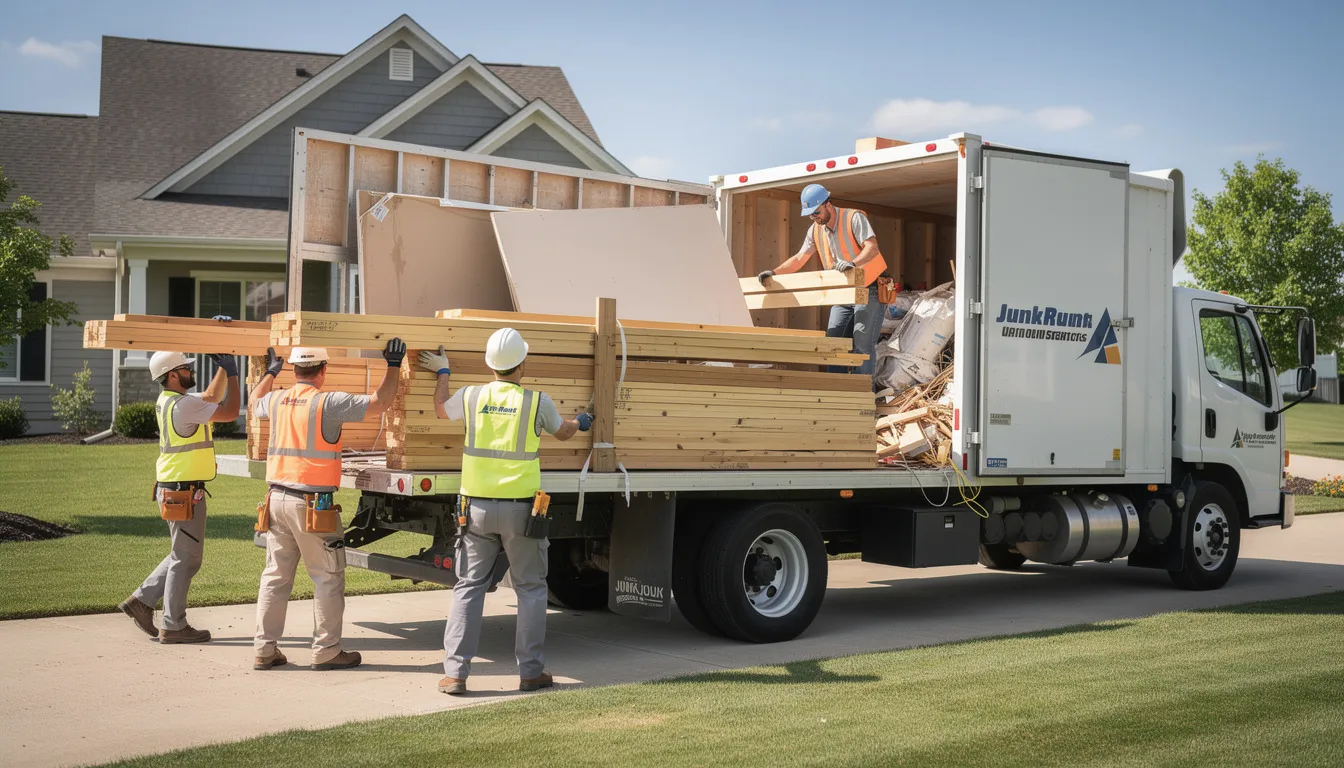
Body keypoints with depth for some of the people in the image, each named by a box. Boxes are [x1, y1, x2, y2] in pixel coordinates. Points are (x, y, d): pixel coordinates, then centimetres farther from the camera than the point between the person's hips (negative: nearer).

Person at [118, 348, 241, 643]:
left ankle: (142, 600, 21)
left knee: (185, 554, 20)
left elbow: (211, 398, 23)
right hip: (184, 492, -10)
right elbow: (229, 413, -19)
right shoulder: (183, 405, -19)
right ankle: (174, 626, 8)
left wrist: (223, 368, 16)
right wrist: (232, 374, -10)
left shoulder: (169, 401, 12)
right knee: (186, 558, 0)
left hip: (173, 489, 10)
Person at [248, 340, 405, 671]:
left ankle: (264, 649, 15)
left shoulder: (276, 400, 7)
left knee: (275, 576, 12)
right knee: (328, 578, 4)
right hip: (313, 503, -6)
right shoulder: (329, 403, -12)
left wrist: (270, 371, 46)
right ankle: (326, 651, 7)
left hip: (277, 499, 6)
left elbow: (254, 401, 32)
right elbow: (380, 401, -8)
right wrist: (393, 365, 4)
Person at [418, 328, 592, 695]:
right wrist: (581, 423, 40)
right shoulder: (538, 402, -6)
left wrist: (442, 372, 41)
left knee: (468, 586, 8)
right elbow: (562, 432, 16)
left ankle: (455, 672, 4)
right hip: (520, 506, -2)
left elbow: (441, 408, 23)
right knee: (530, 588, 10)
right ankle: (530, 671, 12)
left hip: (478, 505, 2)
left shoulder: (470, 397, -1)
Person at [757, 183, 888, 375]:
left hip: (868, 290, -7)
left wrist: (853, 263, -43)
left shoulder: (854, 218, -14)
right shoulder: (815, 230, 6)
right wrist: (773, 272, -7)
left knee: (862, 343, -14)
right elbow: (799, 258, 6)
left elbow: (872, 248, -25)